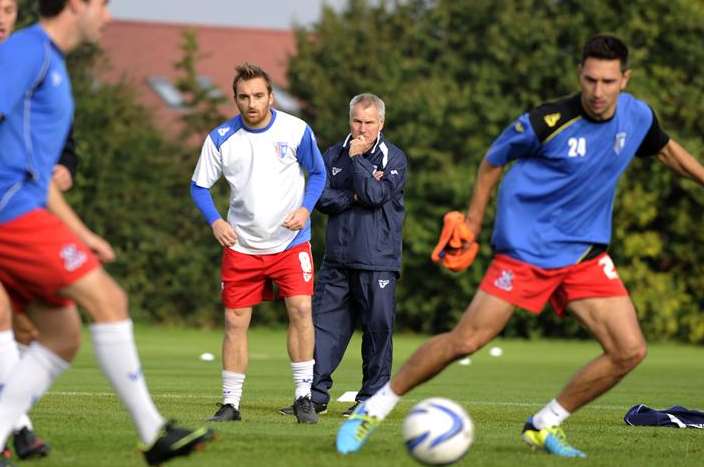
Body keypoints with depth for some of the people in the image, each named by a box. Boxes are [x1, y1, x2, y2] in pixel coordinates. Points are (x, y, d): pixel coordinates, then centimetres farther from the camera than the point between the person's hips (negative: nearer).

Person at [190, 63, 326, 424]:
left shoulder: (296, 131, -7)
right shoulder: (220, 139, -6)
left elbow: (318, 173, 6)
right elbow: (199, 186, 4)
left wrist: (305, 208, -12)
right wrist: (215, 221, -13)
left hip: (290, 241, -1)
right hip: (241, 245, 1)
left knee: (301, 309, -15)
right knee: (235, 321, 0)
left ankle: (303, 397, -6)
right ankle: (230, 404, 10)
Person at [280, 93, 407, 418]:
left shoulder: (393, 158, -1)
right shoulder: (334, 155, 11)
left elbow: (376, 195, -15)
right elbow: (321, 198, 2)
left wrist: (356, 158, -11)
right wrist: (354, 197, -11)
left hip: (378, 261, -4)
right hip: (337, 258, 4)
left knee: (378, 327, -1)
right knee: (324, 324, 1)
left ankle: (371, 397, 7)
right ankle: (316, 395, 5)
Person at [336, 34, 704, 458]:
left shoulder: (637, 117, -5)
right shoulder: (546, 123, -19)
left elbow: (667, 150, 20)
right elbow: (494, 161, -2)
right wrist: (472, 224, 1)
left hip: (586, 255, 5)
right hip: (526, 248, -5)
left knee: (630, 351, -7)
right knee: (466, 341, -11)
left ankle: (545, 426, 9)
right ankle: (375, 409, 5)